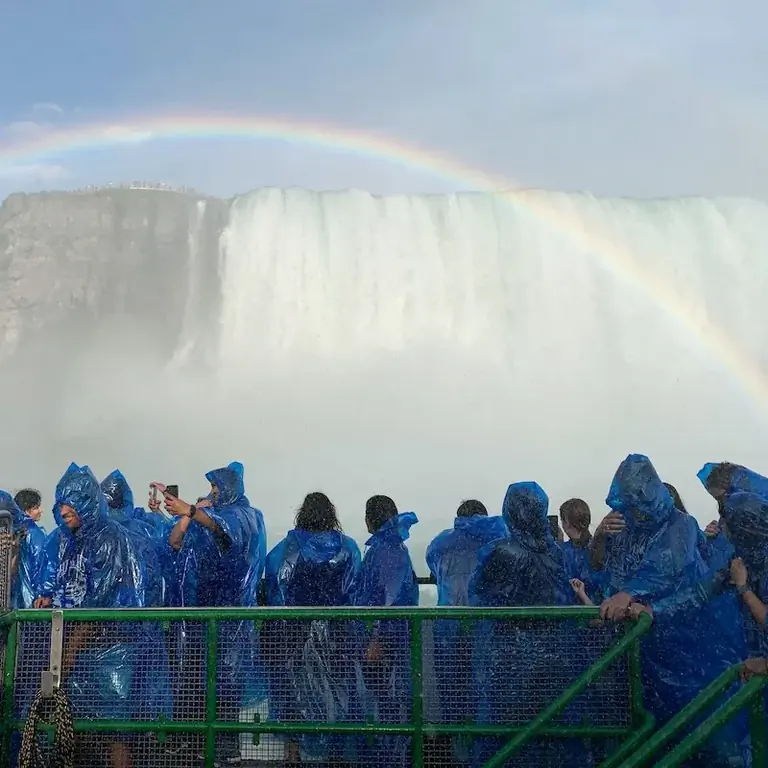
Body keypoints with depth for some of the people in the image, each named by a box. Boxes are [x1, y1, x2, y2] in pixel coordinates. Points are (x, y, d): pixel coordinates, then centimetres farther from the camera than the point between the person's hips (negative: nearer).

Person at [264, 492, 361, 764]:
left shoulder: (286, 548, -3)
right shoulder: (347, 548, -4)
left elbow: (272, 591, 0)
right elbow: (356, 591, -3)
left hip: (293, 631, 0)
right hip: (336, 634, 0)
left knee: (292, 686, 11)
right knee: (335, 688, 11)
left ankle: (293, 750, 14)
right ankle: (336, 750, 16)